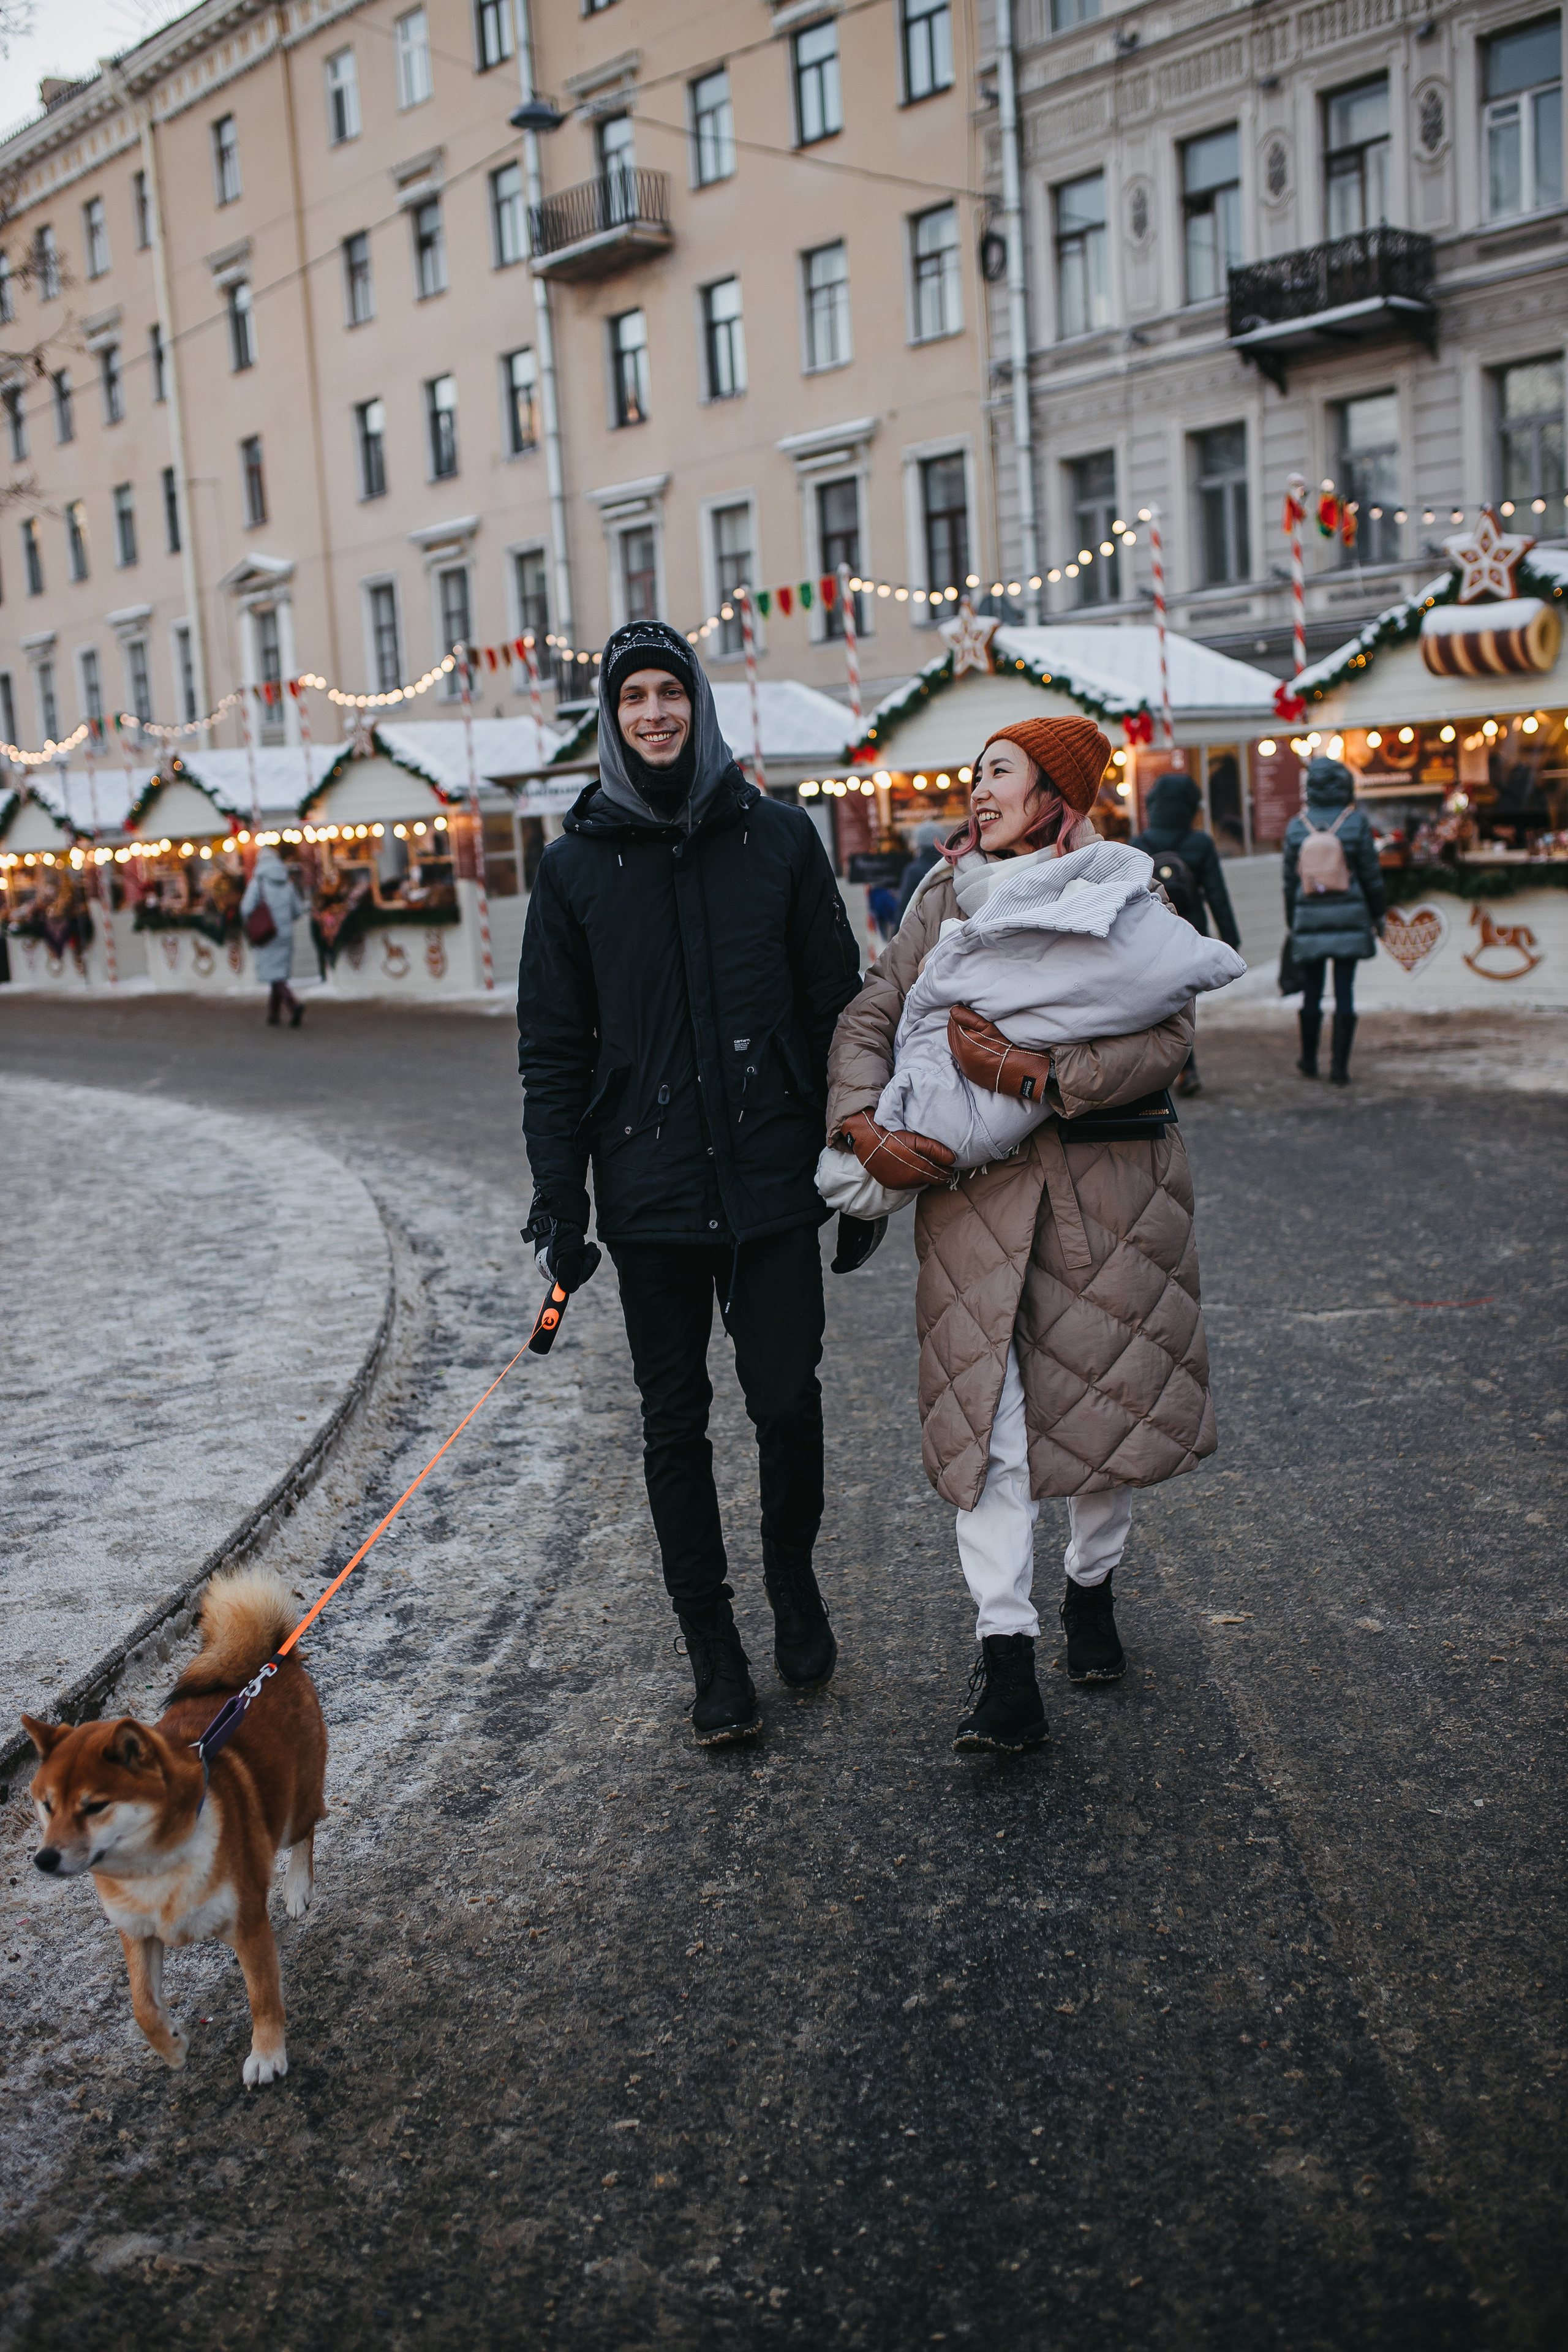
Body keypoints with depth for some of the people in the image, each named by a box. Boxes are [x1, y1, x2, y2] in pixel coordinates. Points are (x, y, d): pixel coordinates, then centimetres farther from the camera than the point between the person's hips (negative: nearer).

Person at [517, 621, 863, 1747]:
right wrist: (559, 1199, -2)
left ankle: (795, 1579, 33)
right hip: (651, 1195, 1)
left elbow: (839, 1007, 5)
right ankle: (713, 1645, 22)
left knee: (788, 1402, 4)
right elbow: (551, 1047, 4)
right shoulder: (577, 864, 3)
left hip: (776, 1181, 0)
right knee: (676, 1423, 8)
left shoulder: (781, 838, 2)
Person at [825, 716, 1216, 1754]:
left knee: (1103, 1391, 9)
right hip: (974, 1184, 1)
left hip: (1105, 1187, -1)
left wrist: (1040, 1075, -22)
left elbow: (1169, 1033, -12)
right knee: (984, 1413, -6)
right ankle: (1006, 1666, -5)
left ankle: (1093, 1588, 34)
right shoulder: (945, 901, 10)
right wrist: (867, 1129, -10)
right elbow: (868, 1018, 7)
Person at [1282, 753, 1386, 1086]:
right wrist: (1378, 914, 10)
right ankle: (1339, 1067, -1)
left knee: (1311, 992, 12)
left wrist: (1291, 922, 15)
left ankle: (1309, 1061, 23)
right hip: (1350, 919, -2)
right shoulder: (1357, 822, -5)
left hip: (1310, 920, 2)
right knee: (1345, 992, 0)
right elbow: (1372, 875, -2)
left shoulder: (1296, 827, 0)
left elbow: (1290, 881, 5)